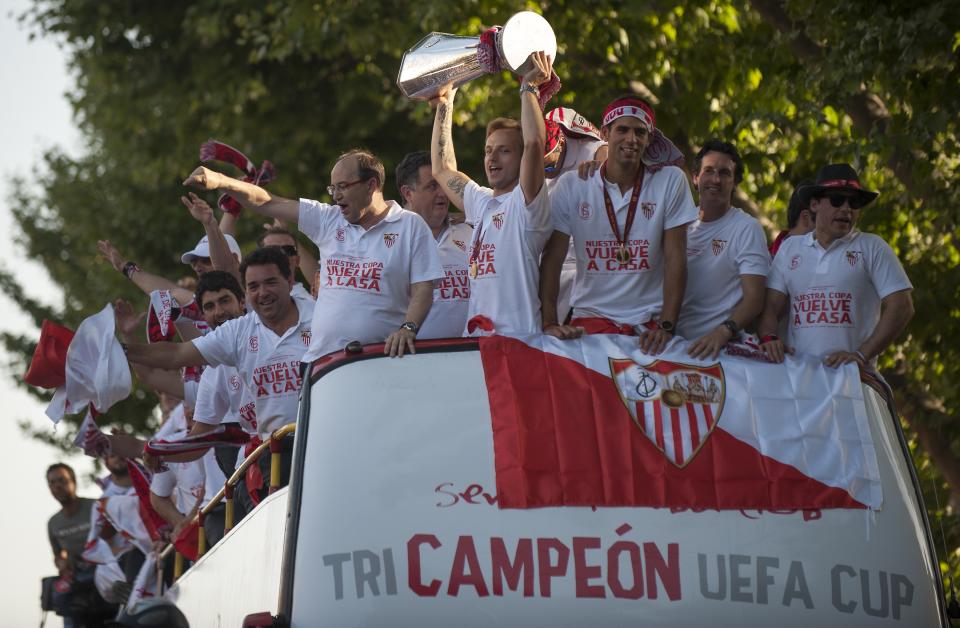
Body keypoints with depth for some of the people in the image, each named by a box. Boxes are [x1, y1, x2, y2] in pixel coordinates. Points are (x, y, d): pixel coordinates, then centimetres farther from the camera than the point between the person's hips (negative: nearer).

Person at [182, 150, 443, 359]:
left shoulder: (410, 226, 4)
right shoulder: (328, 220, 16)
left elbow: (423, 289, -2)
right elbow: (267, 203, 14)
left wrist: (408, 328, -19)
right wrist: (220, 181, 2)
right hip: (321, 361, 4)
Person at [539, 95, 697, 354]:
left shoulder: (671, 182, 1)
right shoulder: (571, 185, 2)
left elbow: (675, 258, -2)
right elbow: (552, 258, -1)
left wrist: (666, 326, -11)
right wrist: (550, 323, -13)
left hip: (649, 322, 1)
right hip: (591, 317, -1)